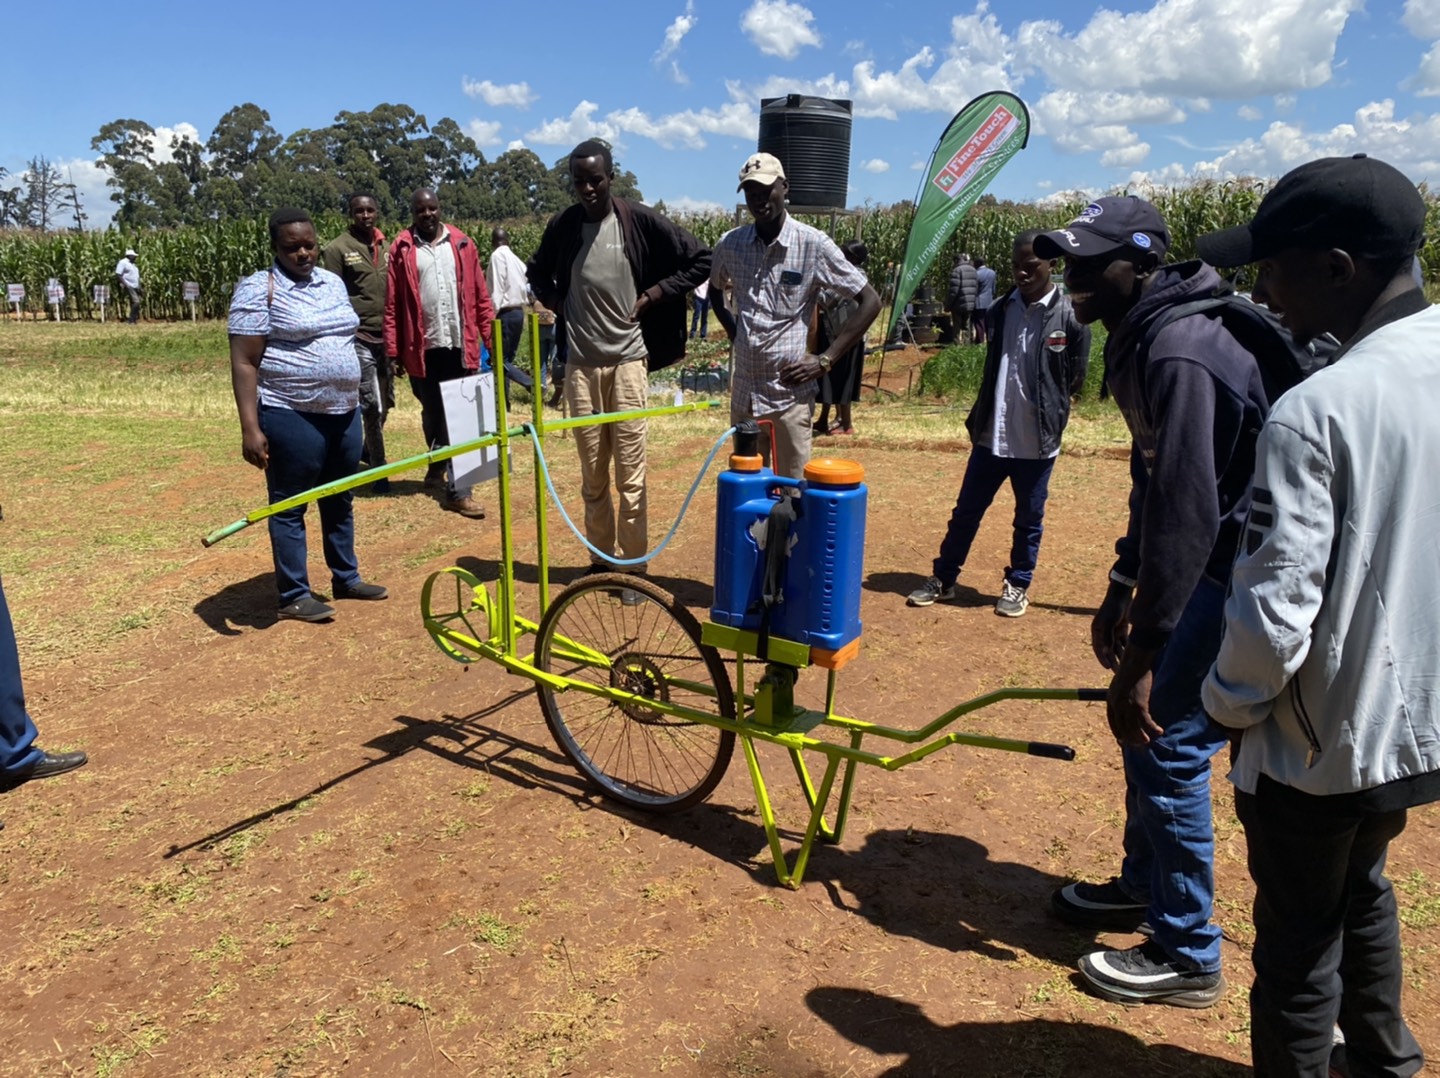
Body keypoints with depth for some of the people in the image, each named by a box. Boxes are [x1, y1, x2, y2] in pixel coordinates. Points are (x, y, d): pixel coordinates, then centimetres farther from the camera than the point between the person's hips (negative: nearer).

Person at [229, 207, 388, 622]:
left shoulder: (333, 282, 11)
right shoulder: (258, 289, -10)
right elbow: (244, 363, -13)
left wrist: (354, 403, 20)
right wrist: (250, 428, -20)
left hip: (343, 412, 7)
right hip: (290, 417, -7)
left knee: (340, 501, 17)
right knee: (290, 506, 2)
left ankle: (346, 578, 31)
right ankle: (294, 596, 11)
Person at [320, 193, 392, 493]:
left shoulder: (386, 248, 12)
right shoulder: (338, 248, -5)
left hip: (386, 338, 6)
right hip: (358, 339, -6)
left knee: (386, 404, 14)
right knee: (371, 406, -6)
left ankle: (367, 449, 38)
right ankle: (379, 469, 5)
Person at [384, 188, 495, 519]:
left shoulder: (462, 244, 6)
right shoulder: (402, 249, 0)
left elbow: (480, 296, 5)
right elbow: (392, 303, -2)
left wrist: (490, 338, 0)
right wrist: (393, 349, -6)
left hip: (460, 345, 1)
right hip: (423, 348, -1)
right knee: (433, 414, 11)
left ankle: (457, 489, 8)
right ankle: (438, 465, 33)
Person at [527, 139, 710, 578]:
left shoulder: (640, 220, -4)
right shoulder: (562, 225, 5)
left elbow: (702, 260, 1)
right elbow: (537, 274, 23)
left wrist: (653, 295, -5)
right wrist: (558, 303, 5)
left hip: (628, 360, -3)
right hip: (580, 363, 3)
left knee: (631, 475, -1)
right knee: (592, 474, 9)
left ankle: (634, 568, 9)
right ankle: (600, 561, 21)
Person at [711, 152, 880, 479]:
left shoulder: (813, 244, -9)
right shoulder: (730, 244, 3)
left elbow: (869, 301, -5)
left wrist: (825, 359, -10)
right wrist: (734, 333, 10)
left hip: (790, 393, -4)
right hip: (744, 392, 4)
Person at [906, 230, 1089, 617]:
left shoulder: (1070, 317, -9)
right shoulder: (1001, 310, 5)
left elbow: (1075, 380, -2)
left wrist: (1044, 411, -2)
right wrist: (980, 417, 9)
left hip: (1037, 440, -4)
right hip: (992, 435, 4)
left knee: (1028, 519, 11)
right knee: (966, 511, 10)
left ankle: (1017, 585, 27)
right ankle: (943, 578, 23)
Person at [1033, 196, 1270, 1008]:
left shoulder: (1180, 353, -25)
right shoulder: (1145, 338, 8)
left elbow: (1186, 511, -30)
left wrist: (1141, 657, -29)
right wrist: (1123, 590, 19)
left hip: (1239, 575, -10)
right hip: (1217, 562, 10)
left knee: (1165, 744, -5)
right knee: (1147, 723, 18)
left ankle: (1186, 956, 14)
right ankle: (1145, 883, 38)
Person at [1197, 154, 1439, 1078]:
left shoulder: (1314, 412, -27)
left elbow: (1273, 615, -27)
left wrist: (1227, 706, -8)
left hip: (1322, 742, -8)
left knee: (1299, 945, 14)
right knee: (1362, 891, 31)